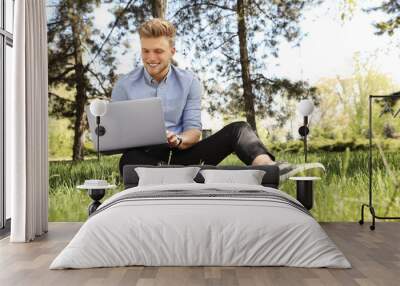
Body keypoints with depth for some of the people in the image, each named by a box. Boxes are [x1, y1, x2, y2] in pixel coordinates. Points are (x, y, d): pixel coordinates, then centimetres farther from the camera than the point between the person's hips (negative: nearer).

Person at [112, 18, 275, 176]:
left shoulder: (189, 83, 7)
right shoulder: (125, 86, 4)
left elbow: (194, 130, 3)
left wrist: (177, 140, -20)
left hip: (180, 154, 2)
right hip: (143, 156, -1)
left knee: (237, 129, -17)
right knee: (131, 159, -39)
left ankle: (266, 166, -45)